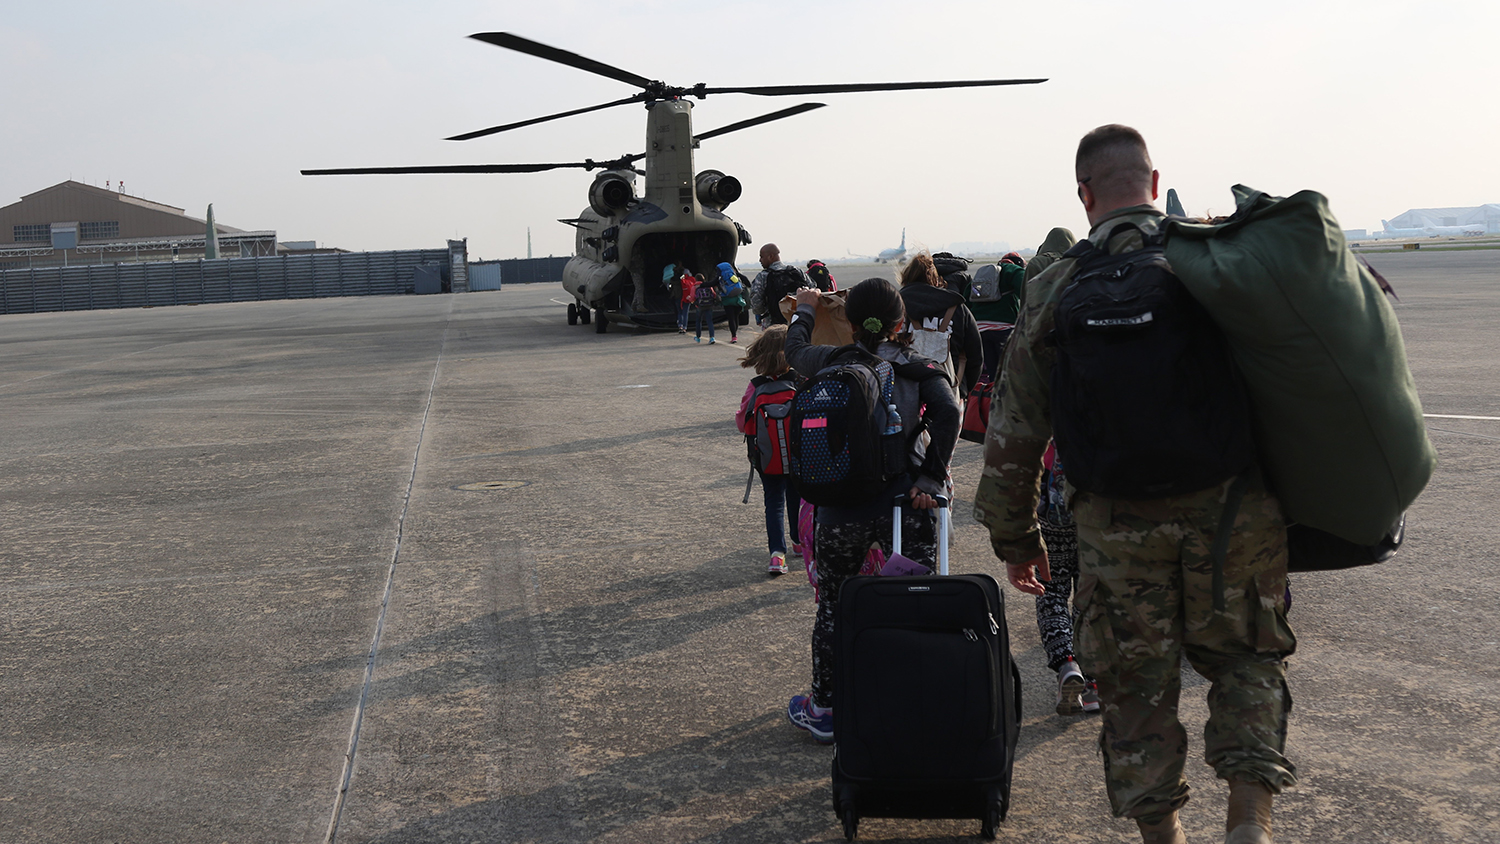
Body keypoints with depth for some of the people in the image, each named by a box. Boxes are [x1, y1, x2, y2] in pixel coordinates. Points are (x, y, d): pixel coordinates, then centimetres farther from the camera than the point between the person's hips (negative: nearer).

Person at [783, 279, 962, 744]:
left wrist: (804, 310, 40)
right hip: (904, 505, 0)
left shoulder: (833, 363, 1)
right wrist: (931, 477, -10)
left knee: (833, 609, 15)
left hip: (843, 508, 1)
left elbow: (795, 349, 21)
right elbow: (948, 412, -14)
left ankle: (823, 709, 26)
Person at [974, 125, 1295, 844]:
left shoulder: (1057, 291, 0)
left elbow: (1015, 433, 1)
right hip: (1237, 513, 1)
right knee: (1249, 658, 20)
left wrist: (1015, 538, 12)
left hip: (1119, 529, -1)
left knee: (1136, 689, 15)